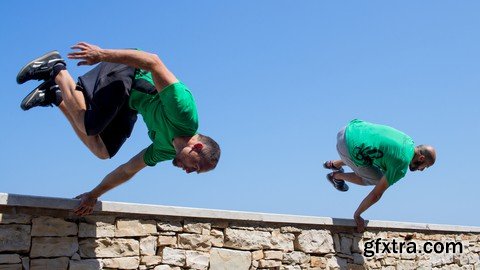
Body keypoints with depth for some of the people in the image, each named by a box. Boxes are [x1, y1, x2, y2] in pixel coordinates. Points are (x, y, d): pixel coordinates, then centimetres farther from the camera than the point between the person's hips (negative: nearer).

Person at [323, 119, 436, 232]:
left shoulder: (407, 140, 10)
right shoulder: (401, 167, -12)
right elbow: (376, 195, -8)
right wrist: (357, 215, 2)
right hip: (349, 148, -9)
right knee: (376, 180, 8)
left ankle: (334, 164, 37)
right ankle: (337, 176, 20)